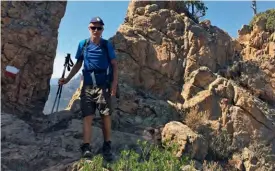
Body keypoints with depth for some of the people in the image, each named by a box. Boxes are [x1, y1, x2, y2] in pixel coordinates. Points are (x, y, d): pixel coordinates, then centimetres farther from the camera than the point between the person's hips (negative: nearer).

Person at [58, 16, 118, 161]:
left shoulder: (107, 45, 1)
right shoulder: (82, 45, 7)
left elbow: (114, 65, 1)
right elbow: (78, 64, 15)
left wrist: (114, 83, -10)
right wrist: (67, 79, 8)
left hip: (103, 86, -1)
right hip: (87, 86, 2)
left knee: (106, 116, 1)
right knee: (87, 116, -3)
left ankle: (107, 146, 11)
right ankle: (86, 147, -3)